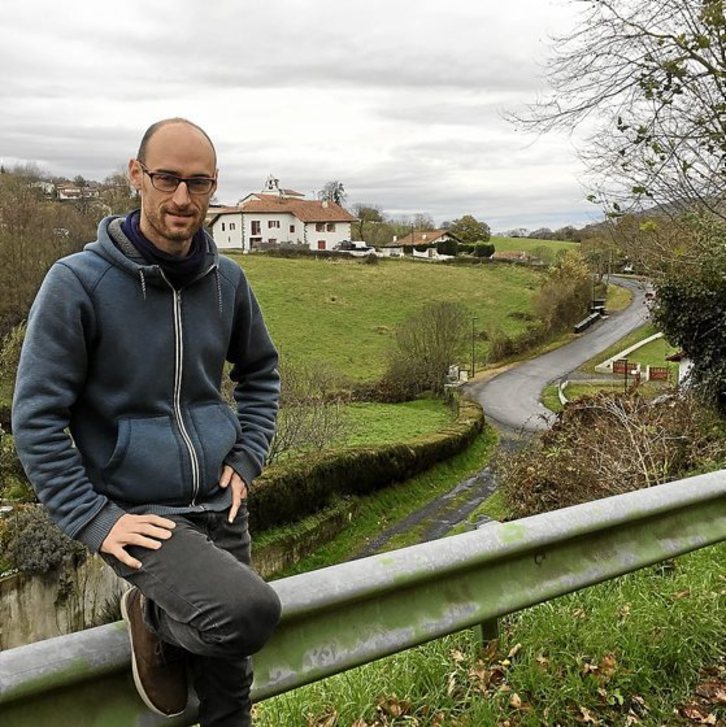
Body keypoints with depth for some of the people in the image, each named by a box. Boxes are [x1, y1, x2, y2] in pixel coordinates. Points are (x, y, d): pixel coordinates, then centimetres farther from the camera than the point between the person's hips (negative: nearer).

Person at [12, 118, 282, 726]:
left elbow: (261, 370, 17)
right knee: (250, 611, -28)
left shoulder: (226, 280, 2)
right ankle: (155, 619, 3)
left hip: (220, 504, 5)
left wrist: (247, 459, 5)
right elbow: (36, 417, -10)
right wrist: (95, 520, -15)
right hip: (135, 512, -5)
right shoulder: (78, 283, -13)